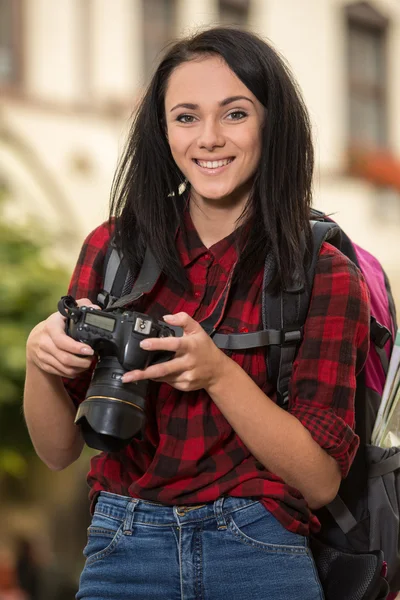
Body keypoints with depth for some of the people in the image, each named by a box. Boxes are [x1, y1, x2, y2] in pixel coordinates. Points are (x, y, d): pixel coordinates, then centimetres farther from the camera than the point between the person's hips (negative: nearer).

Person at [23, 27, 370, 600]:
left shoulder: (325, 274, -3)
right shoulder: (114, 248, 3)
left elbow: (320, 480, -8)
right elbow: (59, 449, 6)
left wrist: (218, 372, -21)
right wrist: (40, 361, -15)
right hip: (123, 552, 2)